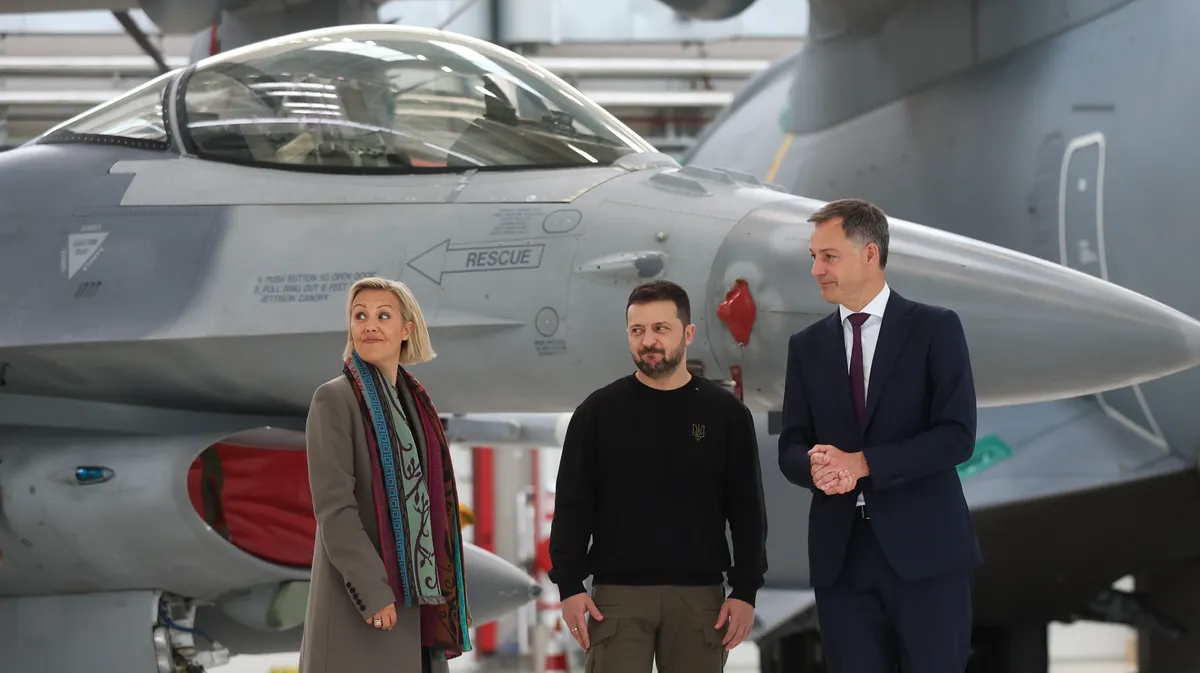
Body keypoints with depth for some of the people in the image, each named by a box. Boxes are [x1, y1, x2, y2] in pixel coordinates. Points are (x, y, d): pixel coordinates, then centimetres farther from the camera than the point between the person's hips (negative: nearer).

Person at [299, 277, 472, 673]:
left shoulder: (414, 402, 15)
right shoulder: (335, 399, -6)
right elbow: (333, 504, -14)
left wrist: (445, 592, 13)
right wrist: (373, 591, -21)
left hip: (414, 595, 7)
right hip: (361, 596, -7)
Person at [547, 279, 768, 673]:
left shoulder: (725, 414, 5)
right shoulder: (598, 412, 5)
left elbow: (747, 510, 6)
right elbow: (572, 506, 4)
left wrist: (745, 591, -1)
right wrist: (569, 586, -4)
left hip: (699, 594, 1)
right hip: (618, 593, -1)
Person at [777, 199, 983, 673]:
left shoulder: (935, 329, 0)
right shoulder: (807, 345, 13)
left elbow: (957, 437, -9)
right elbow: (790, 449, 10)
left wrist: (861, 463, -17)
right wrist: (815, 467, -15)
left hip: (925, 549, -4)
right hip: (841, 552, 4)